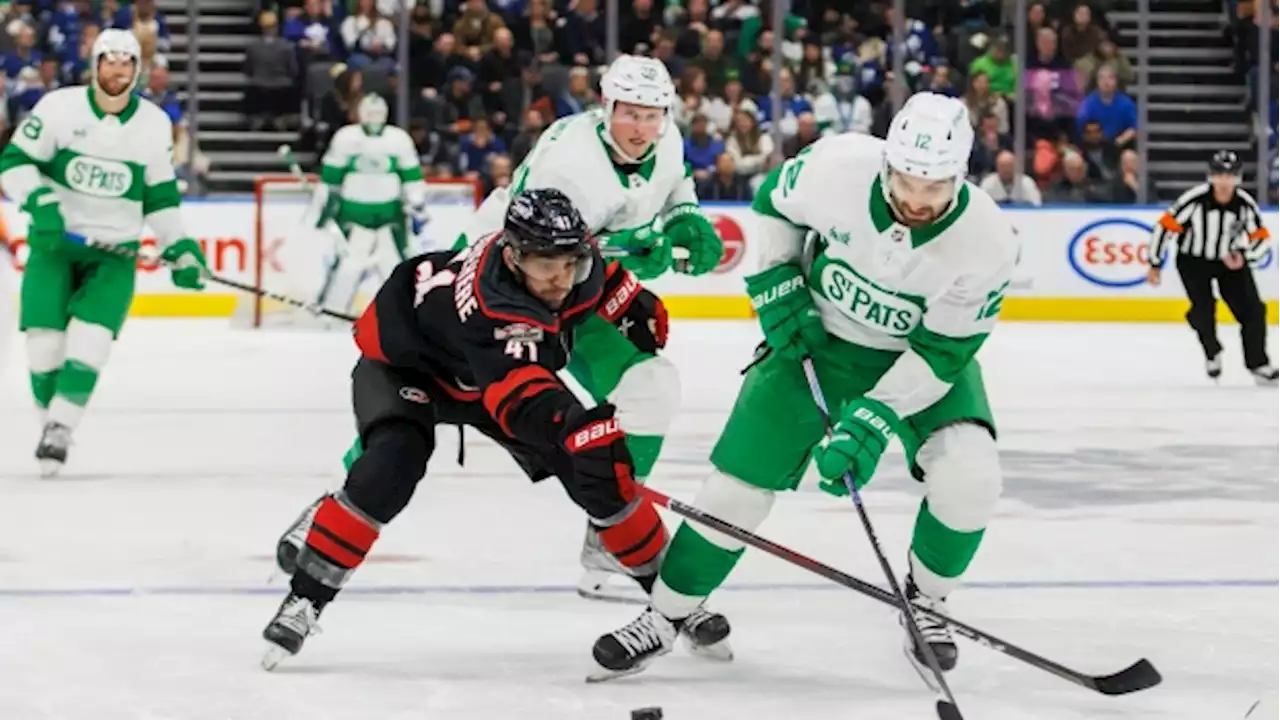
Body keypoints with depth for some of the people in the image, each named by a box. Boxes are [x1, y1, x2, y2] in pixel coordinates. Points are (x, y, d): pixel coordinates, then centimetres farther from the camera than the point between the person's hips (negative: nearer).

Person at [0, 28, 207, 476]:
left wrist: (178, 247, 3)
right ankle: (51, 413, 9)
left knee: (91, 336, -17)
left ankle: (60, 427, -16)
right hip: (54, 239, -1)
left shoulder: (155, 124, 1)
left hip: (115, 250, 1)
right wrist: (38, 200, -22)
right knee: (44, 336, -10)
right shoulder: (59, 107, -8)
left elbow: (160, 195, 10)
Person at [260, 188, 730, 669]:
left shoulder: (565, 258, -24)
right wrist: (574, 426, -77)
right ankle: (306, 597, -20)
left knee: (600, 470, -5)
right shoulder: (494, 306, -44)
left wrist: (636, 308, -2)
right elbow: (520, 393, -60)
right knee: (390, 467, -33)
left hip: (505, 366, 6)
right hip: (403, 360, -6)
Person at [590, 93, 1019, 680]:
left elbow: (940, 354, -24)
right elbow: (774, 203, -5)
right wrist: (775, 285, -11)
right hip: (816, 336, 1)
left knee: (968, 478, -23)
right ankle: (665, 615, 16)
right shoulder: (837, 168, -29)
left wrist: (870, 424, -30)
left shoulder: (987, 242, -31)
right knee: (741, 477, -3)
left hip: (922, 353, -1)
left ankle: (926, 603, 6)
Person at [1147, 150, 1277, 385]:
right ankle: (1212, 352, 9)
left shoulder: (1245, 204, -16)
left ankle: (1258, 365, 6)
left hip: (1230, 260, 3)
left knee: (1252, 310, -7)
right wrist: (1155, 265, -11)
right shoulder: (1195, 199, -25)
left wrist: (1243, 256, -25)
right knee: (1203, 309, -20)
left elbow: (1261, 238, -5)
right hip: (1193, 260, -3)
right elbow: (1166, 226, -17)